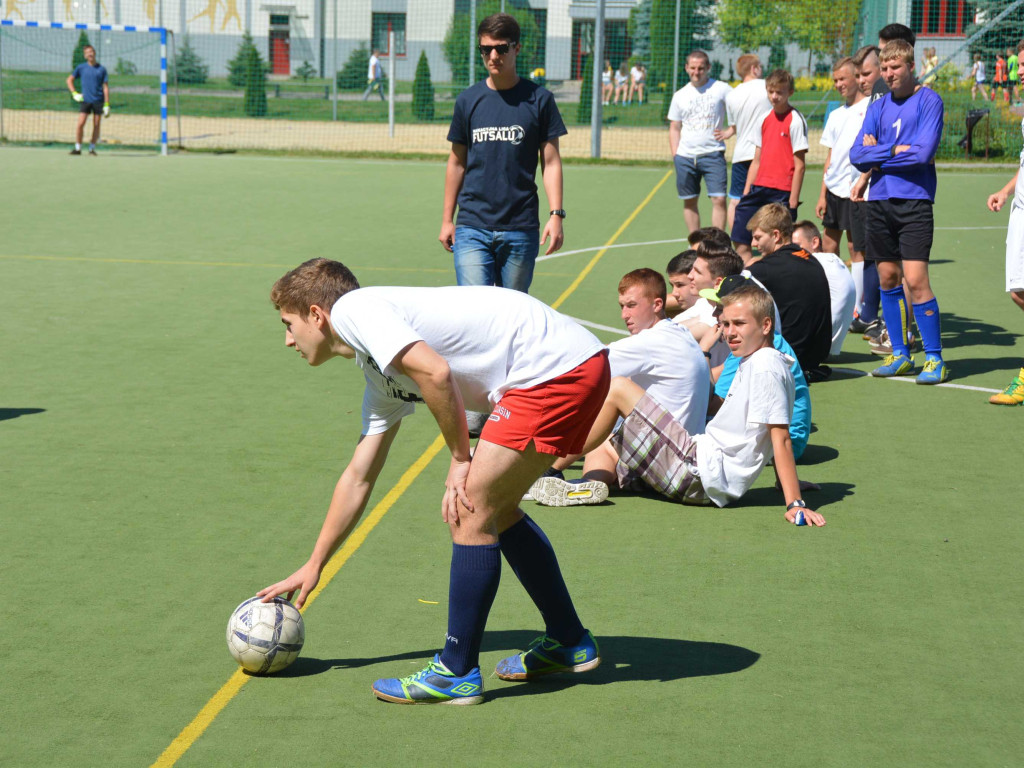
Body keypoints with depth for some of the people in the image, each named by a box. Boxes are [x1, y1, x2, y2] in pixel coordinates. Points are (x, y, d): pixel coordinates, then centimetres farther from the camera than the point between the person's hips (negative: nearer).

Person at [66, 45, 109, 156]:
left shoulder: (102, 69, 4)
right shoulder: (81, 68, 6)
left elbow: (105, 87, 3)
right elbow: (69, 80, 14)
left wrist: (107, 105, -2)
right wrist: (74, 93, 1)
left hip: (98, 101, 0)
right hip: (85, 100, 0)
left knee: (96, 125, 2)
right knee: (80, 123, -10)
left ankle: (92, 148, 13)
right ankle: (78, 148, -3)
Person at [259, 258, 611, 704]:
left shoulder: (351, 308, -4)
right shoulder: (380, 377, 23)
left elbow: (435, 371, -19)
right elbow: (359, 477, 30)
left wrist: (461, 461, -7)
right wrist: (313, 567, 37)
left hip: (557, 365, -10)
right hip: (574, 369, 10)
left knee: (471, 507, -5)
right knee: (494, 508, 19)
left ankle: (457, 674, 4)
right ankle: (568, 643, 31)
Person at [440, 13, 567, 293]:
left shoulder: (538, 99, 2)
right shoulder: (468, 100, 7)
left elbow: (551, 162, 3)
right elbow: (457, 163, 14)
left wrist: (556, 214, -7)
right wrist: (447, 219, 13)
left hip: (520, 230, -1)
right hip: (472, 229, 1)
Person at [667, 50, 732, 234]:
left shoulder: (721, 89, 0)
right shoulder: (680, 96, 10)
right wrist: (675, 155, 7)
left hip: (712, 155, -3)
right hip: (685, 156, 3)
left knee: (719, 199, -12)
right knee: (689, 201, 8)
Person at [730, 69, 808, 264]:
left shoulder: (795, 121, -7)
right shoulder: (766, 119, 13)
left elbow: (800, 165, -9)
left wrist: (793, 201, -13)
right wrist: (746, 193, 13)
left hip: (782, 193, -7)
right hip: (759, 188, 7)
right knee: (740, 240, 2)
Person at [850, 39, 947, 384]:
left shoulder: (929, 100, -4)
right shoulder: (878, 107, 13)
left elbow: (923, 152, -15)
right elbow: (857, 154, 4)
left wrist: (877, 155, -5)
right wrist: (895, 151, -10)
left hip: (914, 201, -6)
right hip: (879, 201, 6)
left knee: (915, 279, -11)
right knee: (888, 277, 8)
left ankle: (935, 358, -2)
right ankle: (899, 354, 18)